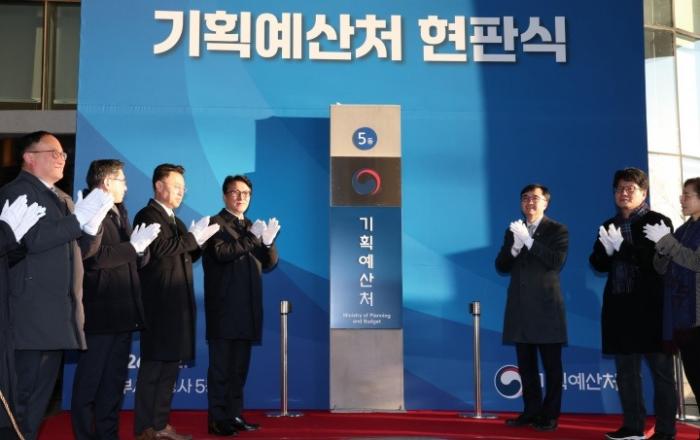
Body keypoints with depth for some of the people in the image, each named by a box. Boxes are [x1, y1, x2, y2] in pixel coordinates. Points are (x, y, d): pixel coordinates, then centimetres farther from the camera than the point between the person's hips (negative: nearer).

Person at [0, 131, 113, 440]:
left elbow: (80, 250, 17)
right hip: (32, 312, -8)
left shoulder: (63, 199, 20)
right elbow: (35, 239, -19)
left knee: (42, 389, 12)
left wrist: (92, 226, -2)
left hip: (59, 310, 8)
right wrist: (79, 217, -18)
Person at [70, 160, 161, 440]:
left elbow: (137, 260, 15)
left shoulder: (120, 214, 17)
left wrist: (141, 247, -6)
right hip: (100, 311, -9)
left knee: (115, 380, 14)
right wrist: (133, 246, -17)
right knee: (89, 381, 1)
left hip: (122, 312, 9)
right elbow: (95, 257, -23)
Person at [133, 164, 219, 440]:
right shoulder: (148, 215, -7)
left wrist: (198, 240, 3)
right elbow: (160, 249, -22)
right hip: (160, 304, -9)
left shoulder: (175, 221, 21)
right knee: (154, 367, -5)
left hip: (177, 304, 9)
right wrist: (193, 238, -14)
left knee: (169, 367, 10)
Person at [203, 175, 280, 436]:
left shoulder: (251, 228, 19)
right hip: (224, 308, -6)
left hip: (247, 308, 7)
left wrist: (268, 242, -6)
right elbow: (221, 253, -19)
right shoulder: (215, 223, -1)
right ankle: (218, 419, 1)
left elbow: (268, 265, 13)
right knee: (221, 367, -4)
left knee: (239, 368, 10)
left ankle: (235, 415, 16)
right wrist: (251, 237, -19)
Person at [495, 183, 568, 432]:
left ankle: (550, 415, 8)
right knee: (526, 365, 9)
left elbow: (557, 262, -15)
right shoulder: (513, 231, 13)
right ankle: (531, 411, 17)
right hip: (520, 307, 5)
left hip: (546, 306, -4)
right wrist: (514, 248, -12)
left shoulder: (557, 230, 1)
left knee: (551, 365, 1)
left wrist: (529, 241, -20)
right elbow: (501, 267, 7)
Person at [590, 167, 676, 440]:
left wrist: (622, 247, -18)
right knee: (626, 371, 12)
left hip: (650, 306, -6)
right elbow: (598, 264, 10)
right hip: (619, 307, 6)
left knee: (661, 371, 1)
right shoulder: (608, 226, 14)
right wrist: (606, 250, -11)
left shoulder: (658, 222, -3)